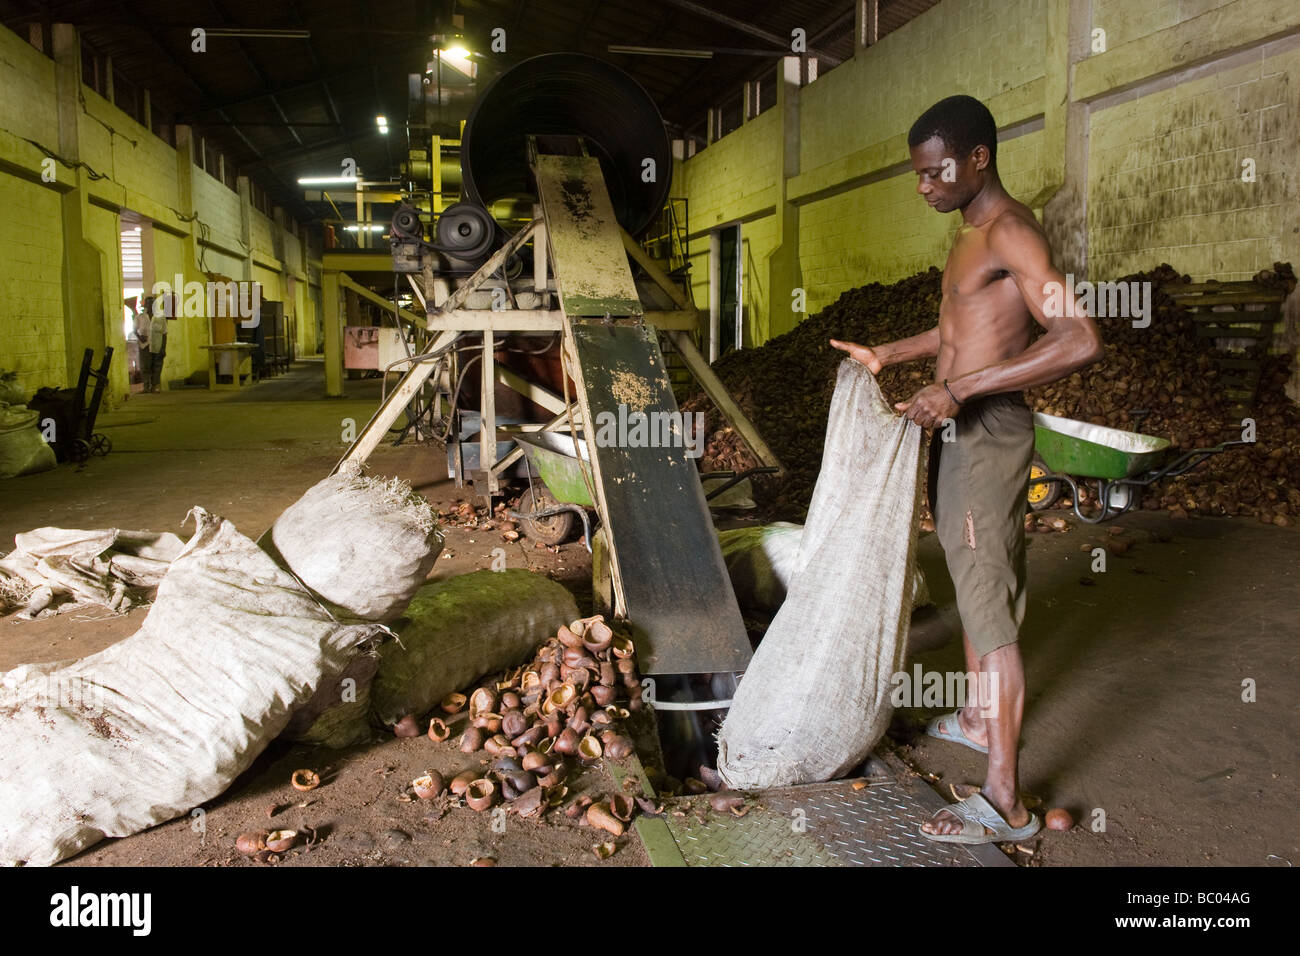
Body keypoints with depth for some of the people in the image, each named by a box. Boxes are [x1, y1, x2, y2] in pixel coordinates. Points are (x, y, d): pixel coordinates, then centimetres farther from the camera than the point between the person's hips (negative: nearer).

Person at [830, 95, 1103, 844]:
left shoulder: (1012, 232, -17)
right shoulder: (972, 235, 14)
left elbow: (1081, 340, -29)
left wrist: (960, 389, -29)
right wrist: (887, 355, 26)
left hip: (988, 434, -10)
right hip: (957, 429, 10)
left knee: (991, 606, -7)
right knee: (971, 585, 20)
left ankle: (1005, 802, 0)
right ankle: (981, 720, 39)